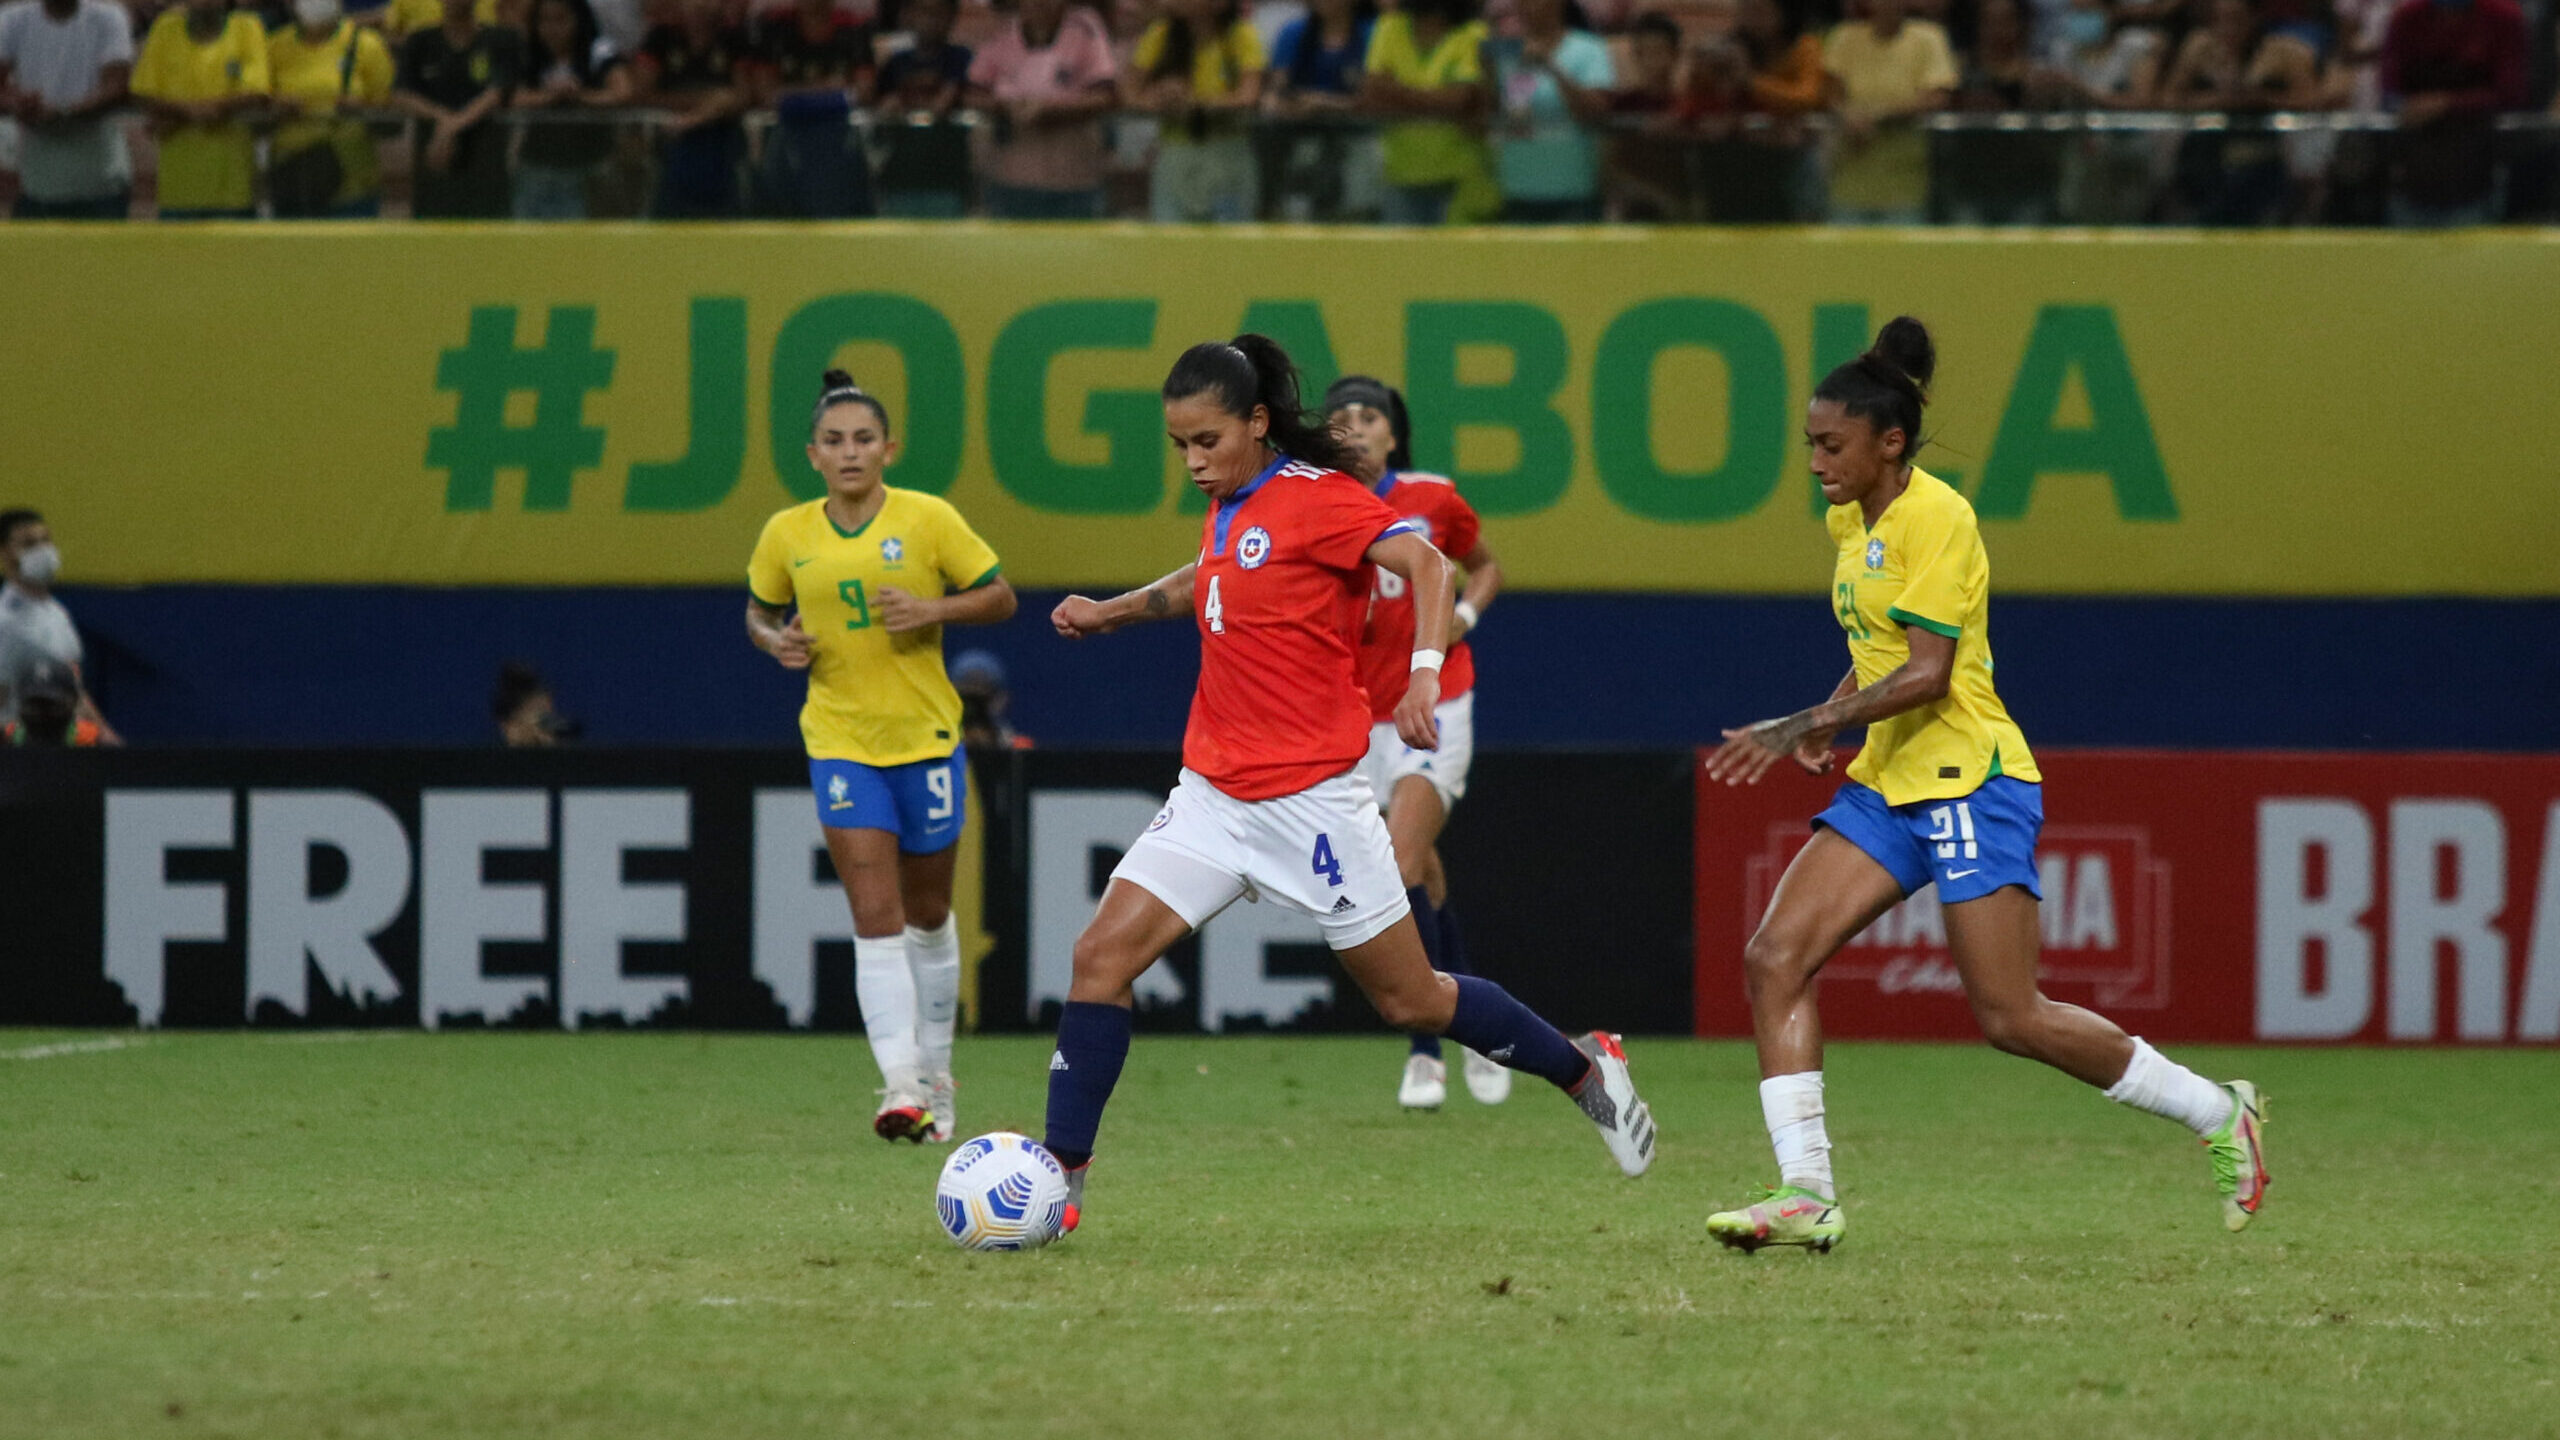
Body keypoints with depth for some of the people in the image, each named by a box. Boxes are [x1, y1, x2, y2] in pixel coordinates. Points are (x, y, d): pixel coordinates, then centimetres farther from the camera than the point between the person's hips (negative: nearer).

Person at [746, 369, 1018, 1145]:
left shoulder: (928, 519, -7)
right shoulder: (787, 535, -1)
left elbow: (999, 598, -1)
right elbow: (760, 611, 15)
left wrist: (933, 609, -18)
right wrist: (775, 640, -7)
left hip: (927, 737, 0)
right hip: (840, 741, 0)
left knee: (927, 915, 13)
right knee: (876, 917, -12)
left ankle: (936, 1076, 29)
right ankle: (902, 1087, -17)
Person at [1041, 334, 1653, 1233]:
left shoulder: (1315, 497, -13)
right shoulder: (1226, 509, 11)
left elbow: (1424, 564, -23)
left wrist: (1425, 674, -37)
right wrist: (1116, 611, 22)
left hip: (1310, 795, -7)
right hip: (1215, 789, 7)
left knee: (1412, 1001, 3)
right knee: (1102, 956, -10)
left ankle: (1586, 1071, 25)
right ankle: (1062, 1175, -8)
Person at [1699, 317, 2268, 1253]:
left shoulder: (1934, 518, -15)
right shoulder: (1850, 521, 12)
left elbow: (1927, 672, -22)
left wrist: (1804, 727, -24)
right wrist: (1831, 720, 7)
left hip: (1969, 781, -9)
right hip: (1889, 783, 9)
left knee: (2011, 1019, -9)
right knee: (1775, 958, -7)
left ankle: (2219, 1115, 9)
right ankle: (1807, 1195, -8)